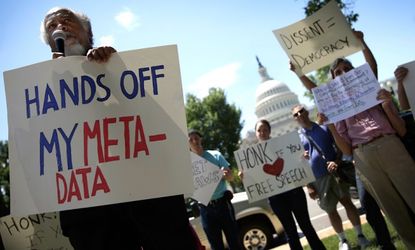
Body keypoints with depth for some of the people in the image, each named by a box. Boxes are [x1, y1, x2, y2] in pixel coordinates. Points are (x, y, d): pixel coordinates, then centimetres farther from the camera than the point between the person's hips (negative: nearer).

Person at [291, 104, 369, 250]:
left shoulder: (325, 127, 5)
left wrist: (336, 162, -13)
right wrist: (308, 186, 0)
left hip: (335, 172, 0)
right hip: (317, 179, 0)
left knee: (347, 202, 0)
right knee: (331, 211, 8)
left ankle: (360, 235, 17)